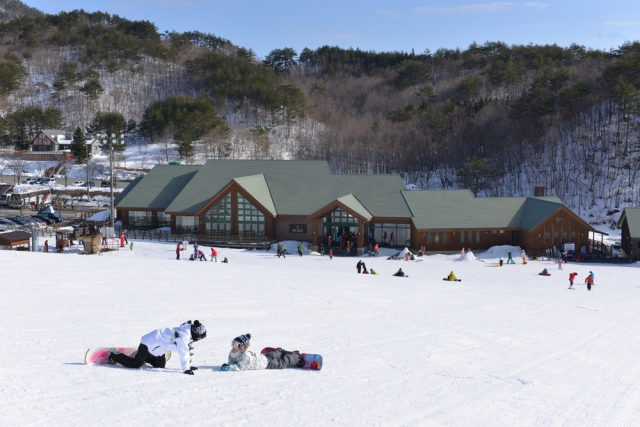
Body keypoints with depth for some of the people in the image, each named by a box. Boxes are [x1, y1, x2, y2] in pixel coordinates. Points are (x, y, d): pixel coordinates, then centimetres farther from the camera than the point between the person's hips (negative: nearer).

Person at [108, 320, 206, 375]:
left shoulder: (190, 331, 0)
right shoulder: (183, 336, -30)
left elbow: (189, 349, 9)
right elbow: (183, 353, -34)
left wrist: (189, 365, 7)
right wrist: (186, 369, -33)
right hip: (149, 343, -10)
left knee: (160, 365, 15)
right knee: (136, 364, -6)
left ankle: (144, 356, 31)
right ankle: (114, 357, 12)